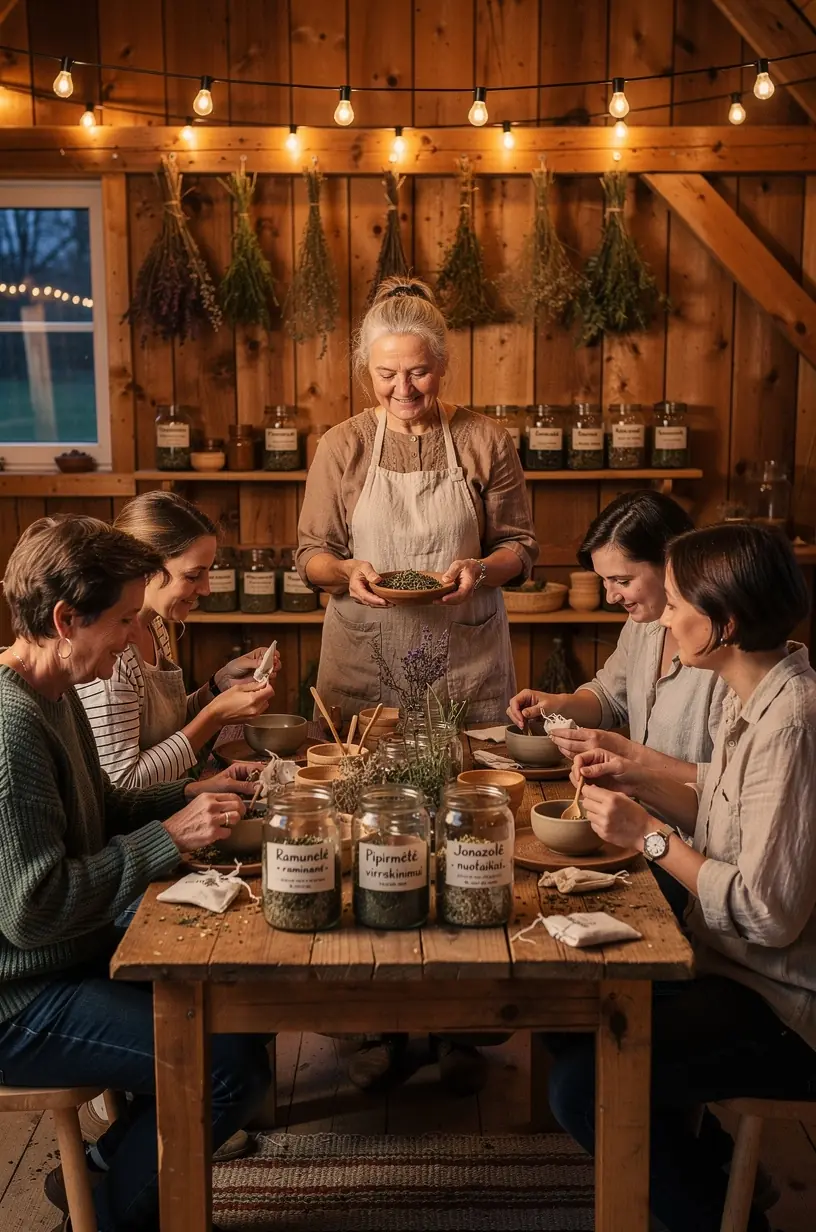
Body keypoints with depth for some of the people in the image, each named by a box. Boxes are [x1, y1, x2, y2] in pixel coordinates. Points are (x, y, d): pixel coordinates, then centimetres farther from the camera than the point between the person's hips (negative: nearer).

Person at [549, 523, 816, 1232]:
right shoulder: (755, 694, 3)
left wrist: (649, 835, -18)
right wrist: (640, 782, 1)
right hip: (738, 964, 10)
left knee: (583, 1082, -18)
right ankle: (700, 1166, 32)